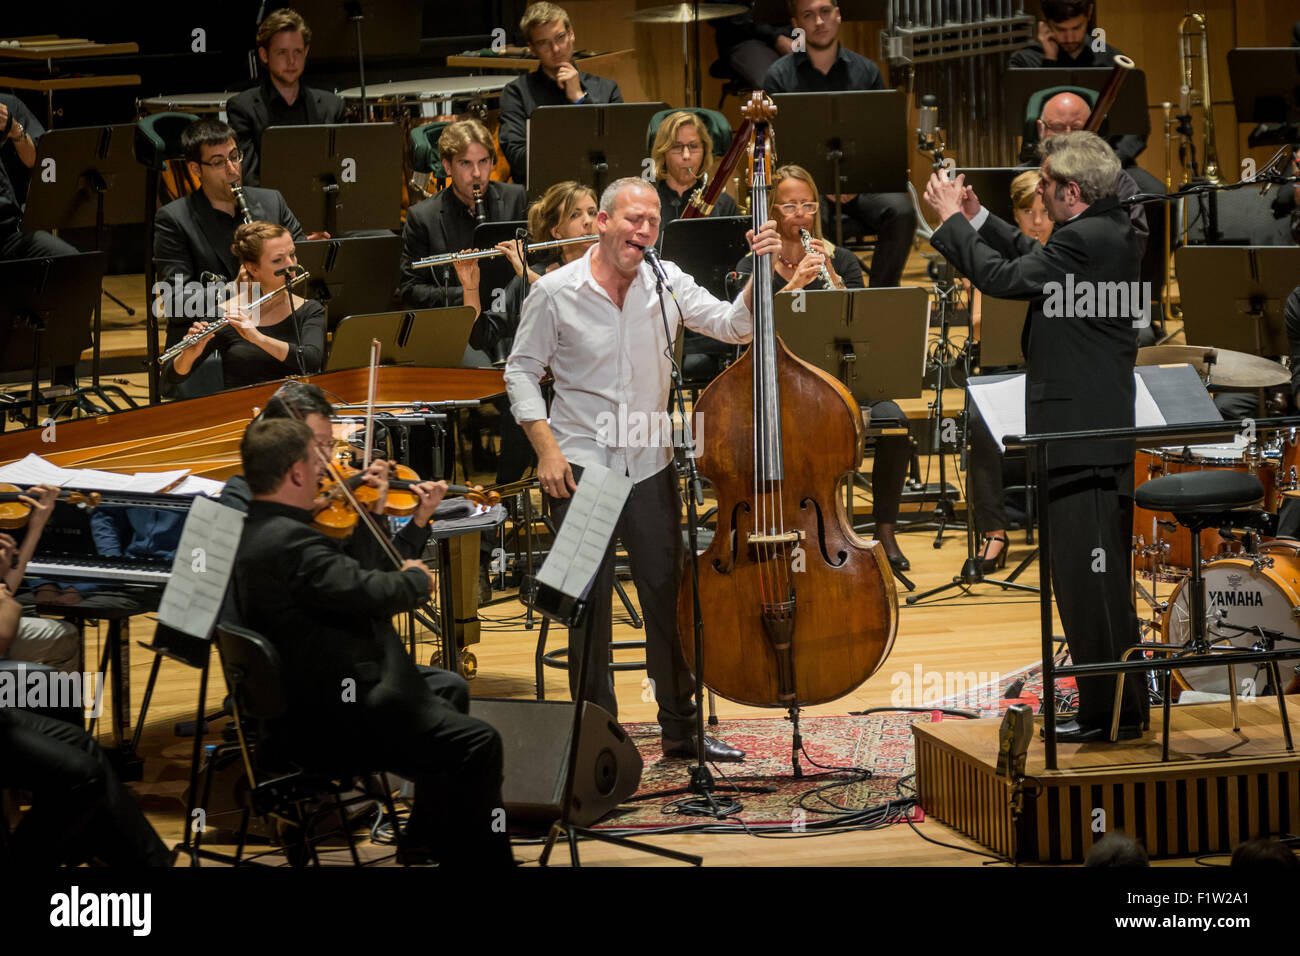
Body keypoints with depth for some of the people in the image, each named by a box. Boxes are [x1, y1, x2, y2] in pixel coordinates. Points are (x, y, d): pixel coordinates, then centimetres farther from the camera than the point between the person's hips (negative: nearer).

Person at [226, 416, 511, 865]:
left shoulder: (247, 530, 8)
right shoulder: (288, 542, -25)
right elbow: (368, 593, -32)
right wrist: (416, 578, -11)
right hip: (329, 723, -12)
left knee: (447, 690, 28)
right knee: (476, 744, -15)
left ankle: (428, 837, 36)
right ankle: (483, 859, -7)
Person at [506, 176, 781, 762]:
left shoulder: (668, 283, 0)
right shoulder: (556, 292, -8)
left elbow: (733, 325, -5)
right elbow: (522, 372, -1)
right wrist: (546, 448, -10)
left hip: (650, 465, 3)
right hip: (581, 465, -3)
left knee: (668, 595, 7)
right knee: (589, 603, 1)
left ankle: (681, 728, 18)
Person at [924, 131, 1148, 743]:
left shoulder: (1086, 240, -20)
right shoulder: (1112, 230, 11)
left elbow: (1004, 278, -17)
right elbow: (1036, 258, 22)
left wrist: (953, 221, -5)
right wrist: (976, 217, 18)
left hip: (1081, 435, -11)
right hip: (1107, 430, 11)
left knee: (1088, 575, -6)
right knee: (1099, 574, 17)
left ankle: (1112, 714, -3)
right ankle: (1118, 706, 24)